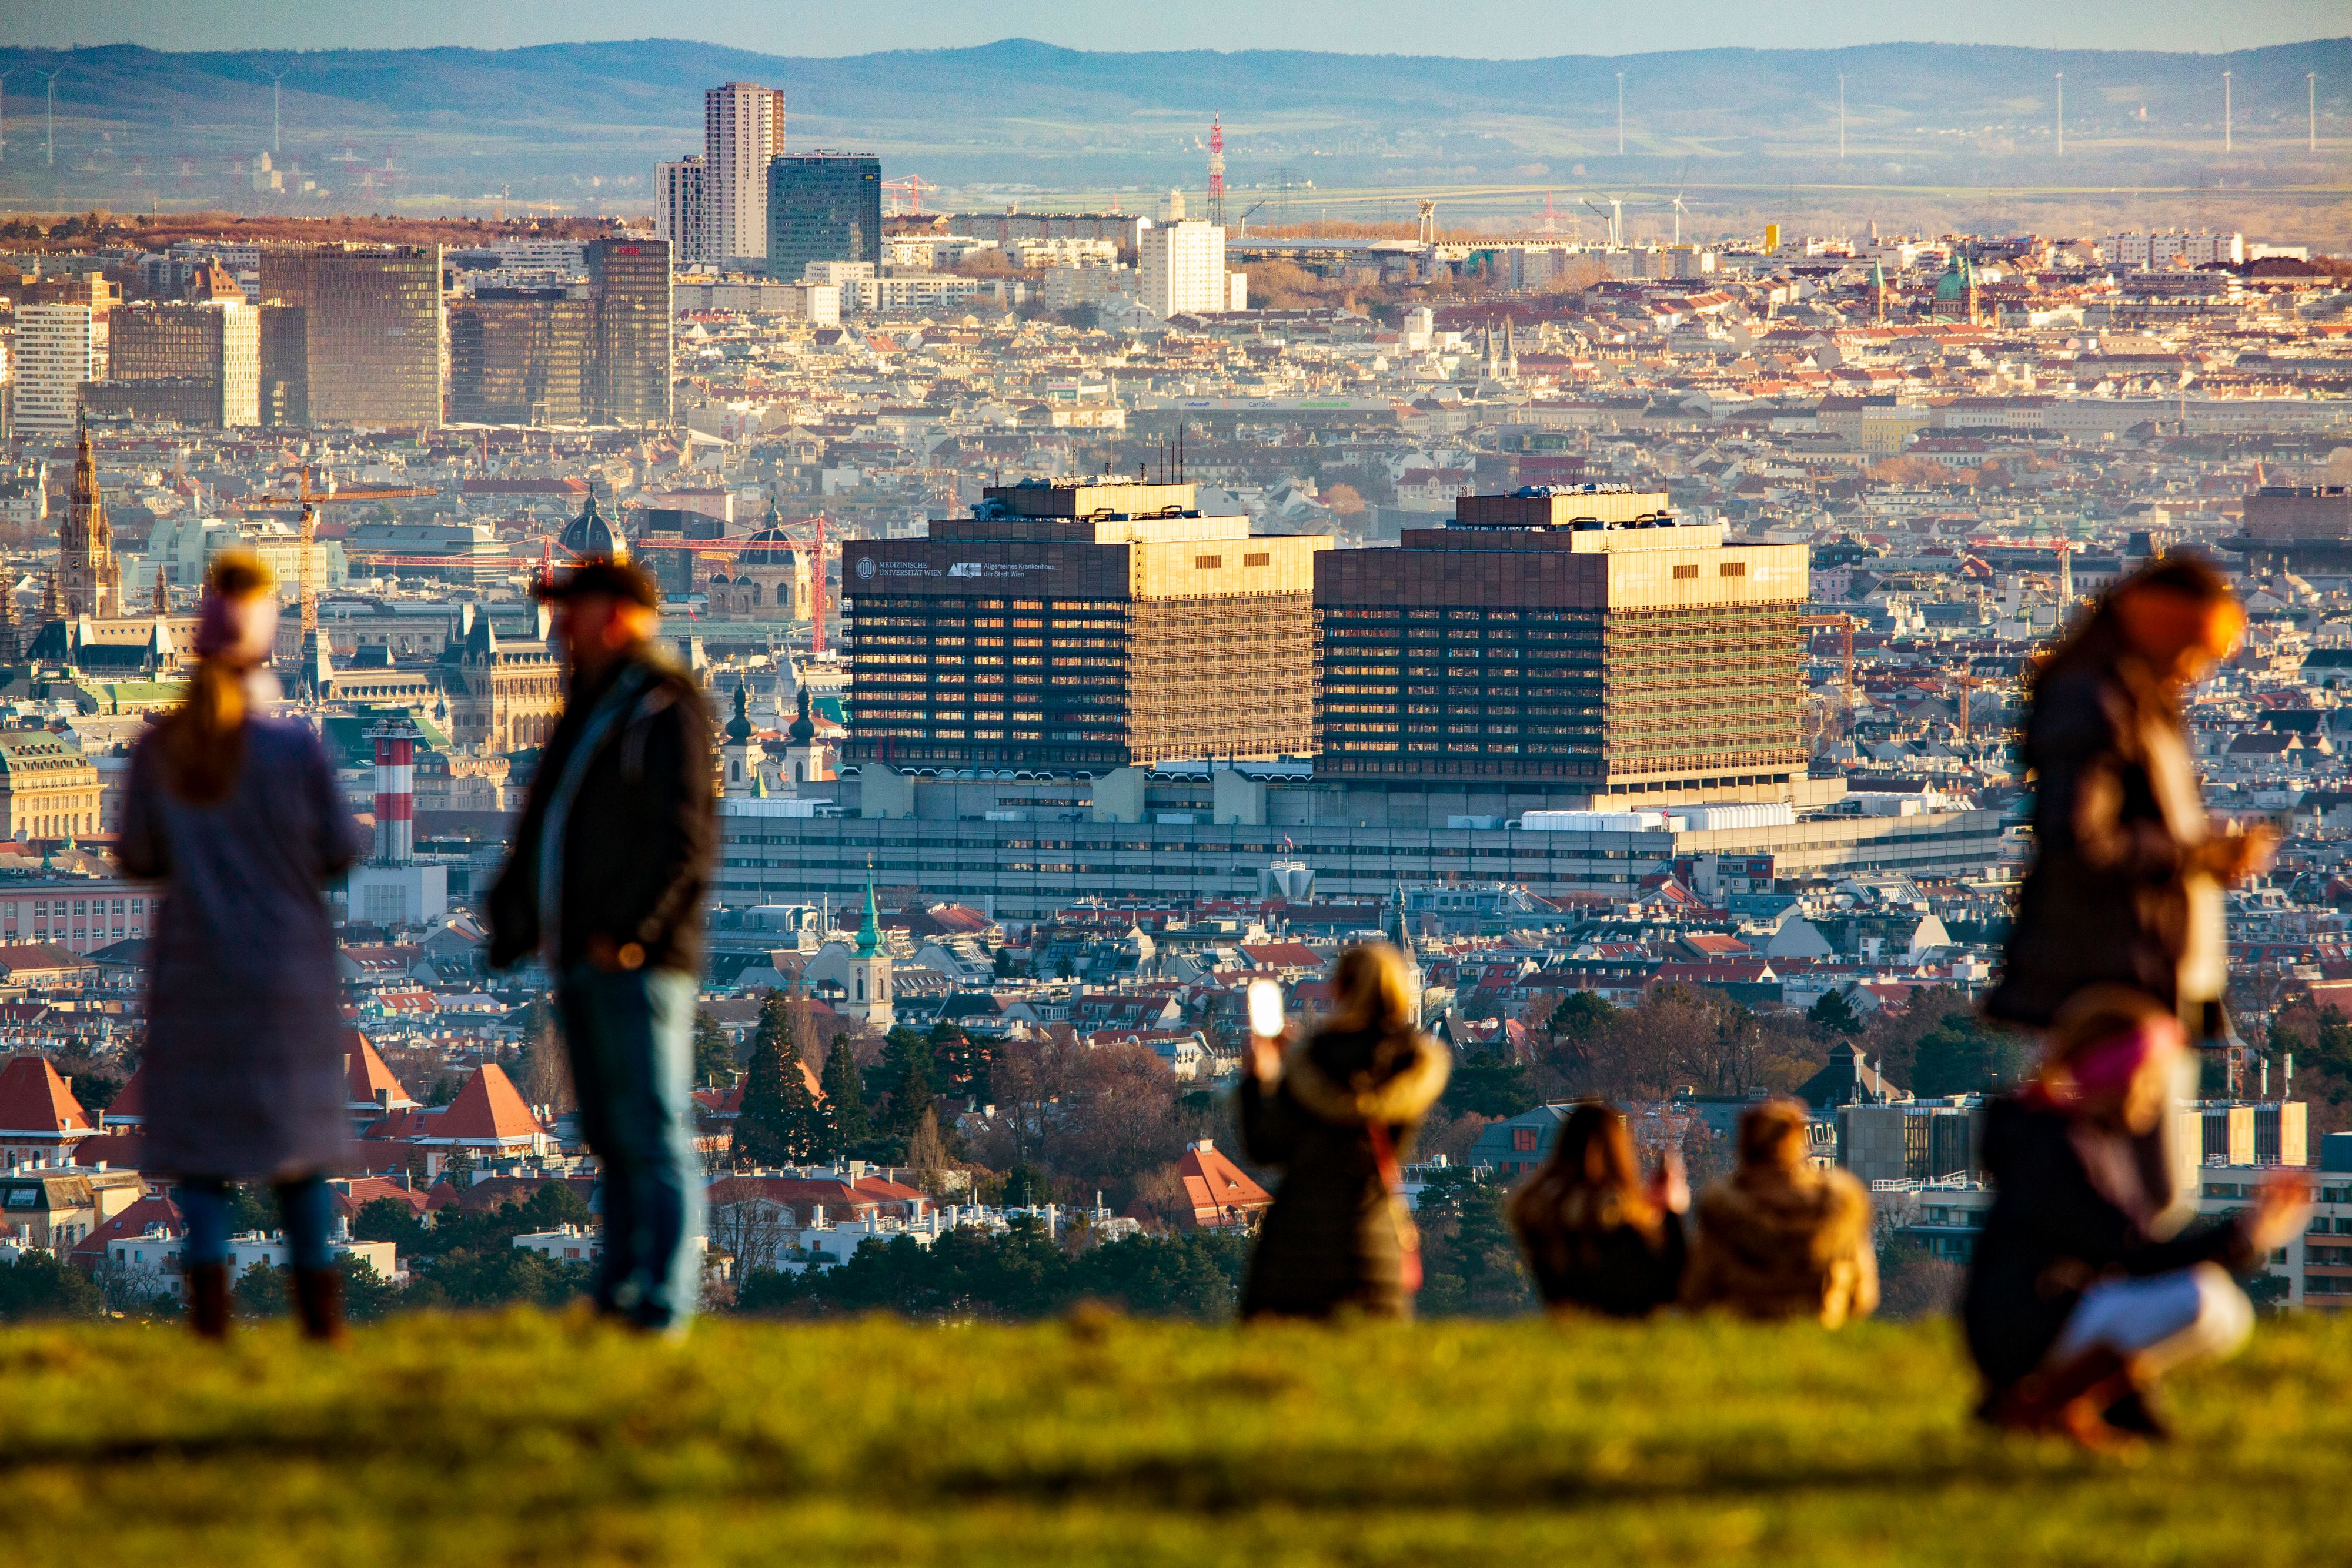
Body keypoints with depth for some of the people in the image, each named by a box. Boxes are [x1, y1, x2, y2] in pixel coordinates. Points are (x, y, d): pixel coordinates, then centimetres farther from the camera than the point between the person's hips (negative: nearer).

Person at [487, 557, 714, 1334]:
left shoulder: (664, 707, -8)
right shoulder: (589, 708, 20)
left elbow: (685, 836, -16)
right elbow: (542, 827, 24)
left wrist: (631, 934, -20)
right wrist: (511, 917, 13)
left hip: (638, 962, -9)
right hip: (580, 961, 9)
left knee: (652, 1138, -9)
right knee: (612, 1141, 10)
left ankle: (661, 1306, -11)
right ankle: (616, 1298, 13)